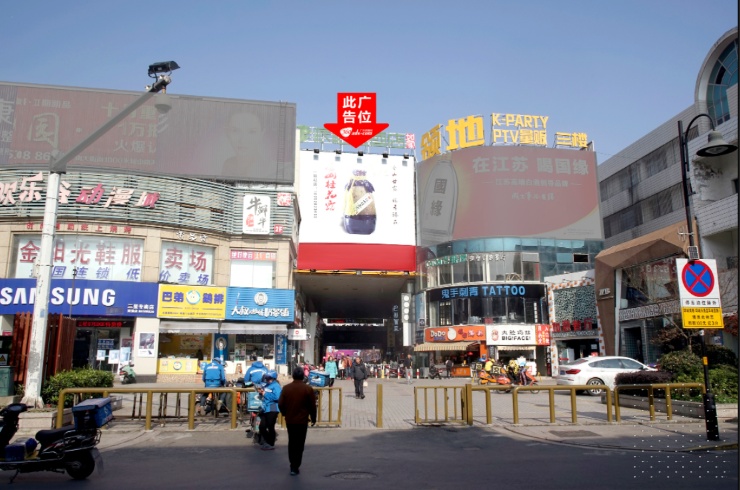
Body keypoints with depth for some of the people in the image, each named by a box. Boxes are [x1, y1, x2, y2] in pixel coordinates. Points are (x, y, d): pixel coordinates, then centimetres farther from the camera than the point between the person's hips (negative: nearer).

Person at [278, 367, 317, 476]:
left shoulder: (286, 388, -2)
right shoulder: (308, 389, -10)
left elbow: (280, 404, 1)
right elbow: (312, 406, -6)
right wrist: (313, 418, 8)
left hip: (289, 420, 3)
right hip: (302, 420, -3)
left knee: (291, 442, 19)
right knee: (299, 444, 5)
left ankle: (292, 464, 28)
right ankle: (295, 467, 4)